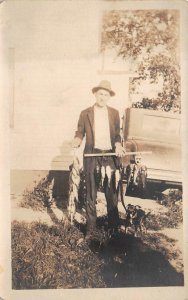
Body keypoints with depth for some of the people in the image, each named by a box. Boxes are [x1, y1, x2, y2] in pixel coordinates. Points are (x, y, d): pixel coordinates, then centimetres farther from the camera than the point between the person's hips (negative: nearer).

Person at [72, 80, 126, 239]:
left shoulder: (114, 113, 9)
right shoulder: (85, 113, 4)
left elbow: (117, 134, 14)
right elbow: (80, 132, 7)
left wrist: (118, 145, -6)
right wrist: (77, 140, -14)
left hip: (110, 156, 1)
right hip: (92, 157, -1)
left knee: (111, 194, 7)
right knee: (91, 195, 5)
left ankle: (114, 227, 21)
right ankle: (91, 228, 15)